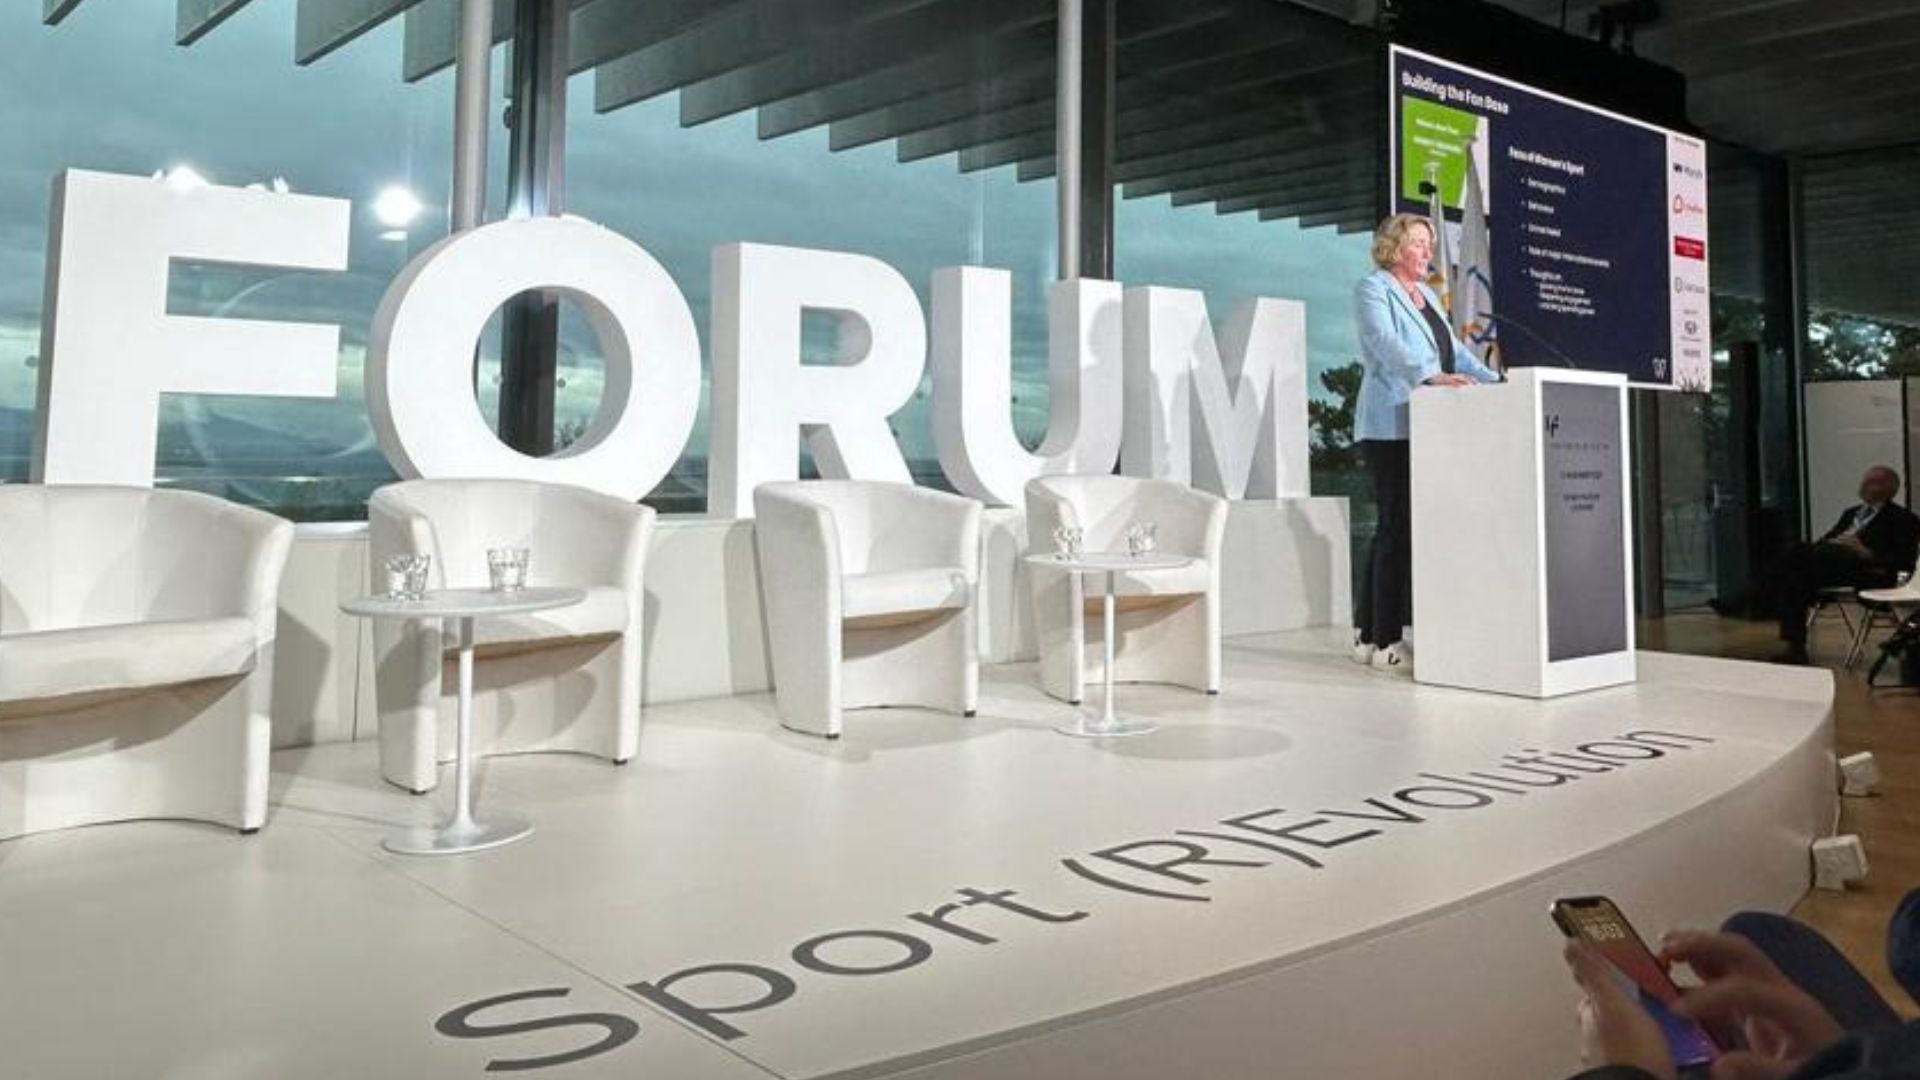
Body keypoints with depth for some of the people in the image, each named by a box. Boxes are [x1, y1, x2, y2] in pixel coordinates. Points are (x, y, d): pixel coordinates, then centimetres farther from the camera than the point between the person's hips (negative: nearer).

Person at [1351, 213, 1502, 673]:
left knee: (1393, 529, 8)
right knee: (1399, 528, -10)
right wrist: (1432, 376, -33)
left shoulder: (1426, 294, 23)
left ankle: (1367, 633, 14)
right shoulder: (1372, 289, -2)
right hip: (1390, 428, -8)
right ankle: (1386, 643, -7)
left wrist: (1495, 380, 4)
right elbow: (1387, 343, -19)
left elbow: (1455, 349, 19)